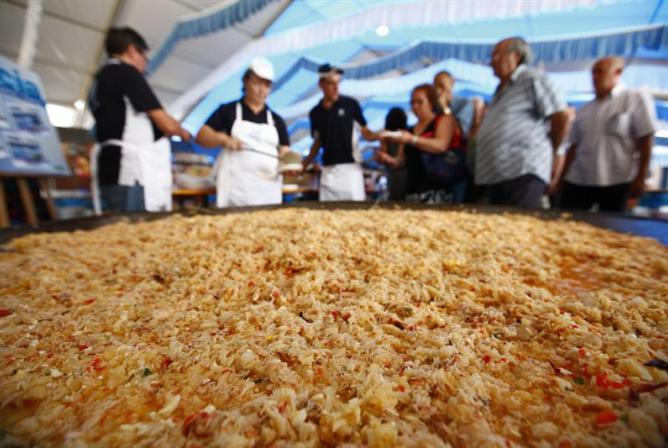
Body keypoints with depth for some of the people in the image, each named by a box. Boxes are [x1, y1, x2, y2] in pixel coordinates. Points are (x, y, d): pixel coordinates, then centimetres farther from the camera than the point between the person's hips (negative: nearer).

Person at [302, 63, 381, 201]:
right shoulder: (315, 113, 9)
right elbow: (317, 143, 15)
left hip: (351, 167, -3)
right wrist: (303, 165, 5)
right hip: (328, 169, 3)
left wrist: (379, 135, -18)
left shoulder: (350, 104, 0)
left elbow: (366, 132, 2)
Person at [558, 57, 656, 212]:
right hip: (577, 181, 3)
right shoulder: (584, 110, 14)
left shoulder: (636, 99, 3)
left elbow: (645, 141, -2)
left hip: (616, 182, -3)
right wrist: (561, 177, 7)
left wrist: (640, 178, -8)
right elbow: (574, 147, 12)